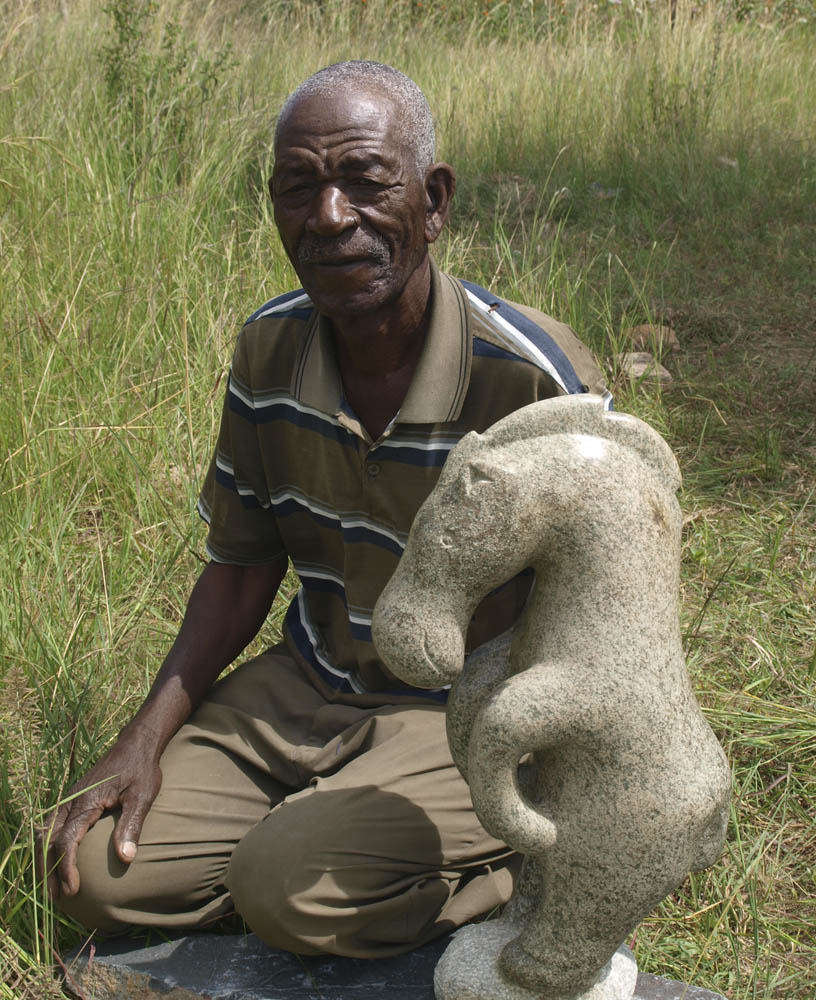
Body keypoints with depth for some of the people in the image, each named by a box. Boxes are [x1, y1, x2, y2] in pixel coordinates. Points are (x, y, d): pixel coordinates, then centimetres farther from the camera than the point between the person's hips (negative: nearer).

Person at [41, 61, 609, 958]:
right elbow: (241, 568, 5)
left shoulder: (533, 378, -22)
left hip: (469, 713, -5)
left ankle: (524, 865, -3)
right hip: (309, 683, 5)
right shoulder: (268, 350, -6)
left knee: (289, 884, -28)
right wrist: (147, 738, -6)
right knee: (93, 869, -7)